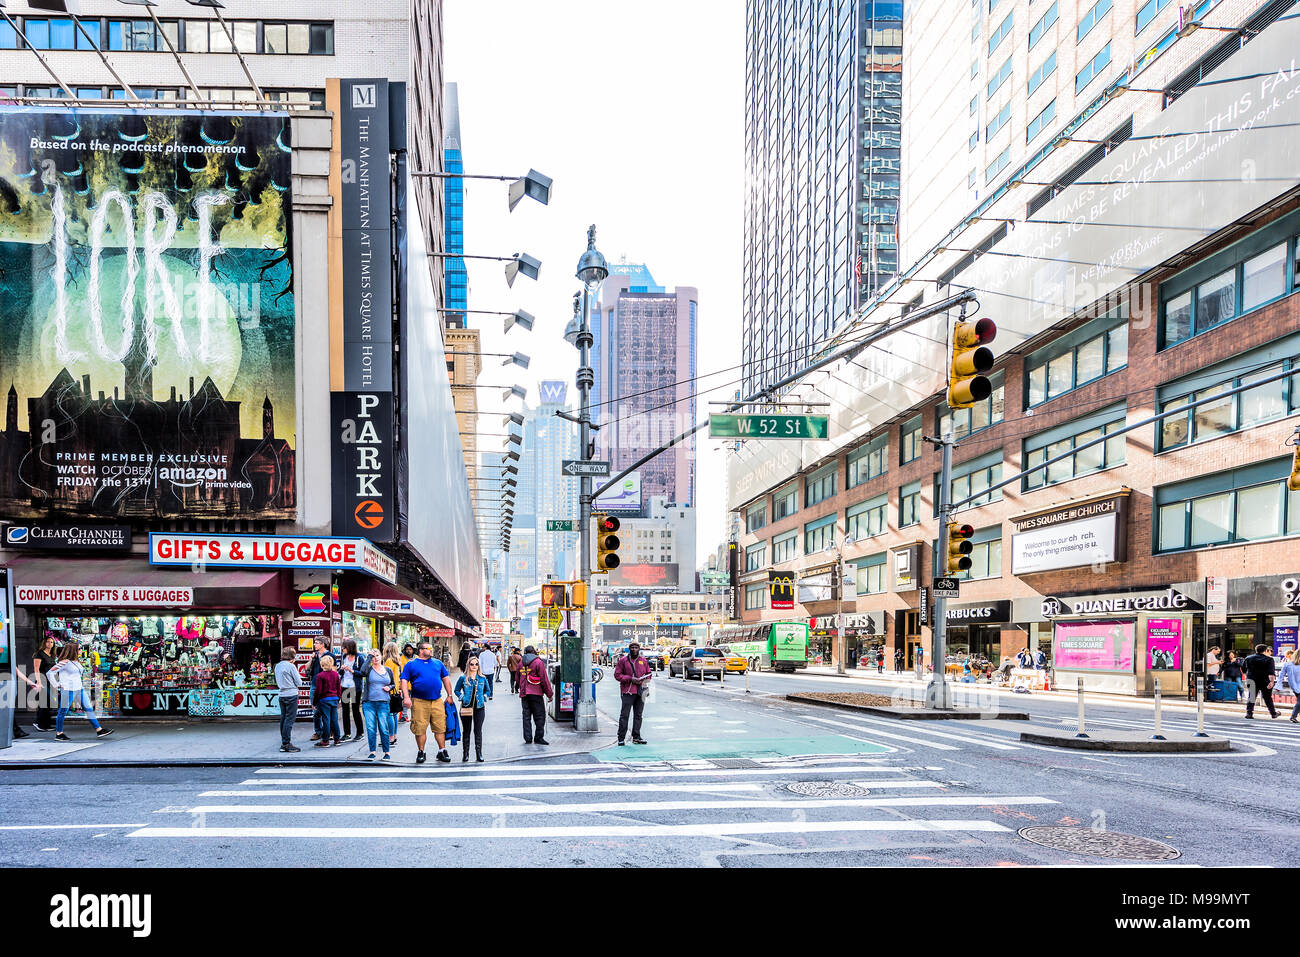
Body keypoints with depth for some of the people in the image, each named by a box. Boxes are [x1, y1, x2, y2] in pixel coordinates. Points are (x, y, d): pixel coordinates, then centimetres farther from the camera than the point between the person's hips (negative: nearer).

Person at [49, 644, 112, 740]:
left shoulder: (76, 662, 13)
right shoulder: (65, 662, -12)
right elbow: (50, 673, -13)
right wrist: (56, 685, -12)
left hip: (79, 689, 8)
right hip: (68, 690, -8)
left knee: (89, 709, 3)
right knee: (63, 712, 3)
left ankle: (99, 730, 2)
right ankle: (58, 733, 15)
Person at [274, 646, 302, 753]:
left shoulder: (277, 666, 10)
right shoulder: (291, 666, -12)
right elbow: (299, 683, -7)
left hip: (282, 695, 7)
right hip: (291, 695, -7)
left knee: (283, 718, 13)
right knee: (290, 719, -5)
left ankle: (284, 743, 18)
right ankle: (286, 744, -6)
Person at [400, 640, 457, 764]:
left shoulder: (438, 663, 16)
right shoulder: (411, 664, 5)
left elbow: (446, 678, 21)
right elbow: (404, 681, -1)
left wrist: (449, 695, 17)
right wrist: (406, 697, -12)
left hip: (437, 701, 3)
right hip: (419, 702, -3)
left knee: (440, 727, 1)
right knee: (420, 728, -1)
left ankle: (442, 751, 9)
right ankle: (421, 753, 12)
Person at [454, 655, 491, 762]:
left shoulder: (483, 678, 7)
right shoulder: (463, 678, 2)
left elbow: (488, 691, 19)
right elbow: (457, 690, 11)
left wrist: (484, 697, 1)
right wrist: (462, 697, -5)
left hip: (479, 707, 1)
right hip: (466, 708, -1)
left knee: (478, 730, -1)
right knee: (466, 730, 6)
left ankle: (479, 753, 4)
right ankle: (465, 753, 14)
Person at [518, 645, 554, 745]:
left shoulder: (521, 663, 11)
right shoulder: (538, 662, -6)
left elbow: (518, 679, 21)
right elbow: (544, 679, -7)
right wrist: (549, 694, -2)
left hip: (524, 694, 5)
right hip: (535, 693, -5)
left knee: (526, 716, 8)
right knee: (540, 716, 2)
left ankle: (528, 738, 6)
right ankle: (539, 737, 0)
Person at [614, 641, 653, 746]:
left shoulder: (644, 661, 14)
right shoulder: (623, 660, 2)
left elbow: (648, 674, 19)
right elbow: (617, 674, -1)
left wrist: (643, 680, -3)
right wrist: (630, 679, -12)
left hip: (640, 692, 4)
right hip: (627, 691, -4)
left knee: (638, 715, 9)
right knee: (624, 715, -6)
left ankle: (636, 737, 17)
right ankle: (621, 738, -3)